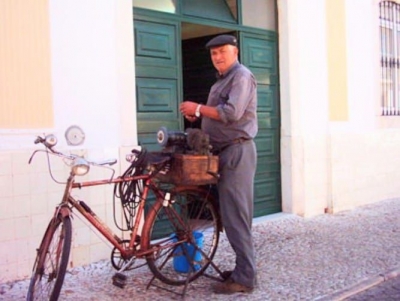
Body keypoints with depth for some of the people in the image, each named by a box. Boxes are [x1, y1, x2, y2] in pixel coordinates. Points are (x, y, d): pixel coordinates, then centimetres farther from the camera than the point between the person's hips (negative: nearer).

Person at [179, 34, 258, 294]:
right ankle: (244, 269, 22)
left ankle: (245, 278, -4)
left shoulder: (241, 76, -11)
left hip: (237, 151, -10)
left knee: (235, 215, -9)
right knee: (234, 214, 13)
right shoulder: (223, 79, 21)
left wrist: (198, 108, -13)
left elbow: (231, 113, -22)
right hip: (227, 151, 10)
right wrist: (199, 115, 6)